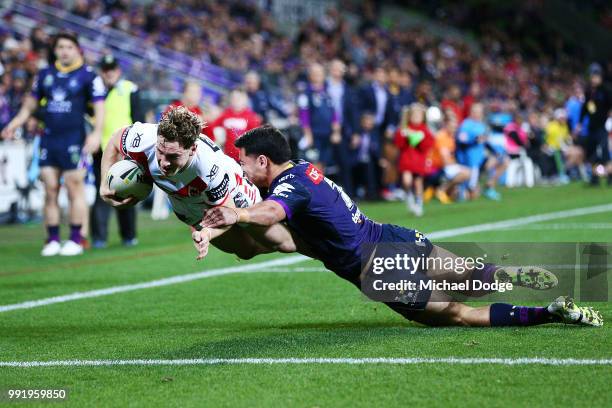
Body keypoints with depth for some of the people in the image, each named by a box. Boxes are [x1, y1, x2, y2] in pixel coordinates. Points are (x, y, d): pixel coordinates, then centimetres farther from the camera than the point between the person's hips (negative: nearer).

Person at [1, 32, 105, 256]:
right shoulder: (45, 75, 12)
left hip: (74, 140, -5)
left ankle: (76, 239, 4)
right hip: (49, 140, 5)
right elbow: (30, 104, 20)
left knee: (75, 188, -3)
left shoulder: (88, 75, -2)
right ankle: (52, 239, 9)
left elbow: (99, 107, -5)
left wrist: (96, 133, -18)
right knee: (50, 190, 4)